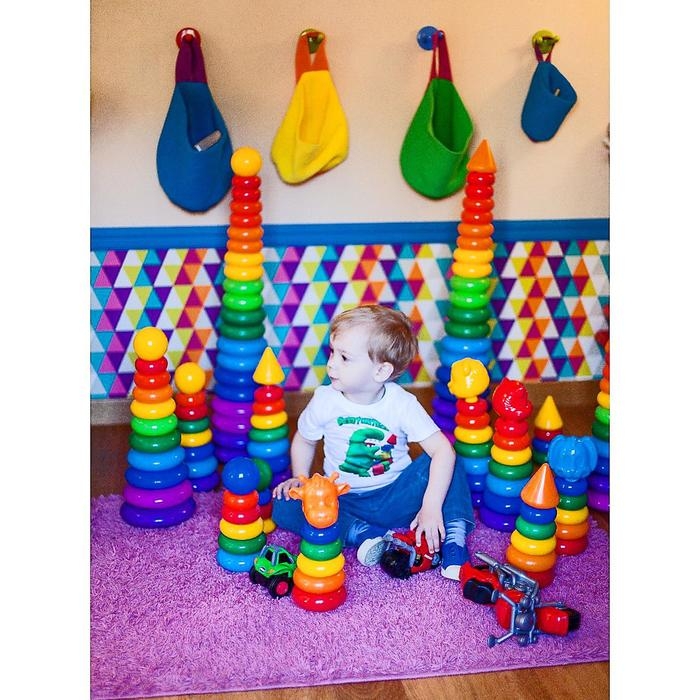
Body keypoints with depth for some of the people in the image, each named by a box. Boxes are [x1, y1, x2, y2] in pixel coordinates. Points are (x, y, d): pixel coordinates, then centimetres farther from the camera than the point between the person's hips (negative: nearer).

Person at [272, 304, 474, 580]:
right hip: (343, 502, 1)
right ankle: (364, 534, -26)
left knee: (442, 464, -24)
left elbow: (442, 450, -22)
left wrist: (432, 507, -32)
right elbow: (304, 441, 8)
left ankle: (454, 545, -21)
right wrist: (300, 480, -9)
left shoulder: (402, 403, -16)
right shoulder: (325, 400, -11)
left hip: (394, 498, -1)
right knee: (284, 507, -23)